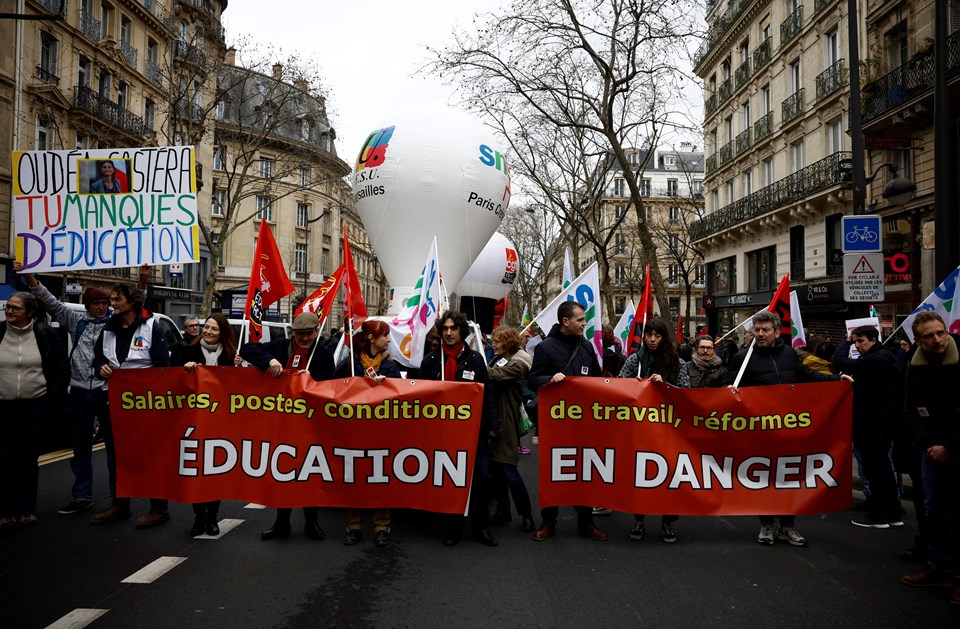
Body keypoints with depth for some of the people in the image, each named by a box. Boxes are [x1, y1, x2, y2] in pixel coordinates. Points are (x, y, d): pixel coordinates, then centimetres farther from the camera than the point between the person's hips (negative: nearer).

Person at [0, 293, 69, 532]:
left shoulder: (45, 334, -3)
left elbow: (62, 368, 1)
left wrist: (51, 398, -4)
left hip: (33, 406, -1)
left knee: (28, 457, 6)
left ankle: (26, 510, 17)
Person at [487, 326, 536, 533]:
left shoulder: (518, 364, -10)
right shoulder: (498, 359, 14)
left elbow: (493, 375, -21)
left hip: (506, 421, -7)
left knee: (508, 469, -5)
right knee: (495, 467, 11)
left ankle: (526, 514, 9)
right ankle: (503, 510, 24)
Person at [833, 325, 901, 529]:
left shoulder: (873, 360, -21)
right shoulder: (886, 357, 11)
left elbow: (840, 363, -23)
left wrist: (845, 342, -7)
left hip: (870, 420, -10)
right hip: (883, 418, 10)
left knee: (873, 467, -2)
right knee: (883, 464, 16)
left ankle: (877, 515, 6)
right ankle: (892, 513, 23)